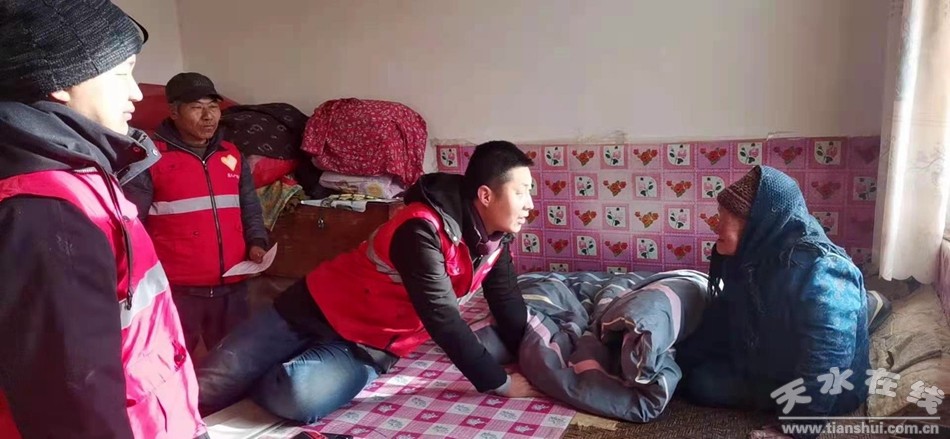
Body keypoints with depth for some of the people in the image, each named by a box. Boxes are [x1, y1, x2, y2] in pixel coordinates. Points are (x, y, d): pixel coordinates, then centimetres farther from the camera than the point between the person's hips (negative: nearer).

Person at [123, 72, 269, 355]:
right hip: (177, 289, -4)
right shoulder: (152, 159, -5)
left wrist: (256, 242, 2)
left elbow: (250, 208, 19)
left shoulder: (232, 155, 11)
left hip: (232, 285, 5)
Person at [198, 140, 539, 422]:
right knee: (205, 389, -10)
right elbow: (441, 318, -30)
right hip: (320, 310, -5)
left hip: (367, 348, 5)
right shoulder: (423, 229, -28)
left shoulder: (495, 240, -3)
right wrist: (498, 382, -25)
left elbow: (510, 309, 2)